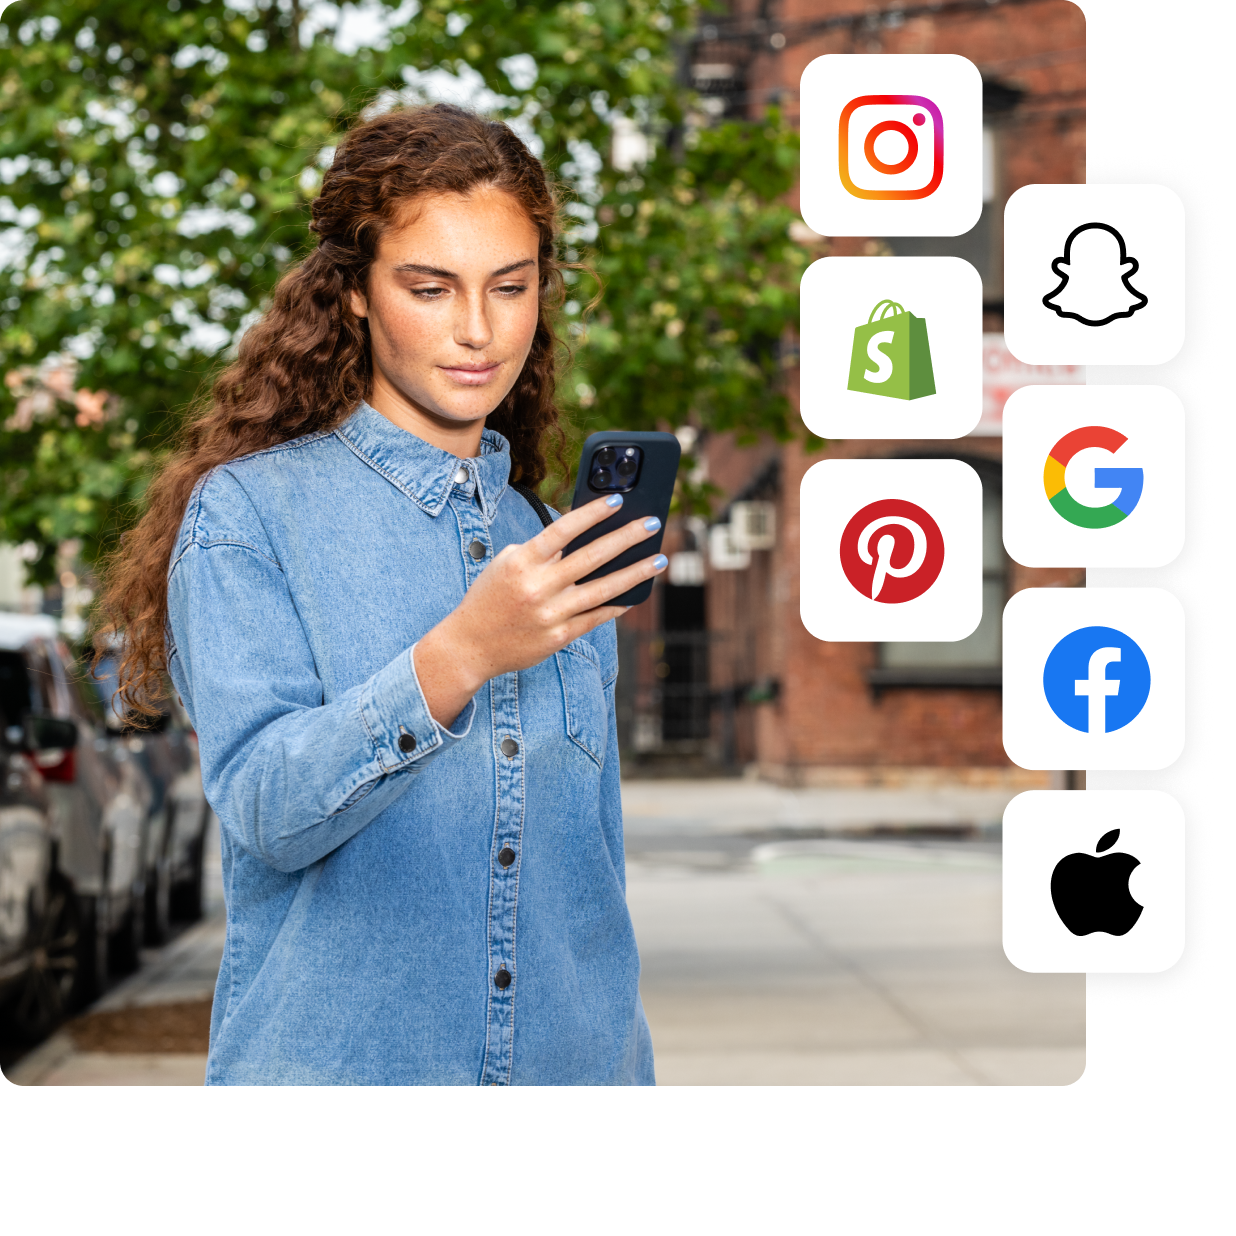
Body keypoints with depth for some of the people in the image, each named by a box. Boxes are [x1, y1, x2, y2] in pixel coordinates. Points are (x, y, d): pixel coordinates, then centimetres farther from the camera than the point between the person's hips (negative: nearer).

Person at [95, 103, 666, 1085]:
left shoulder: (559, 549, 11)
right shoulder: (247, 511, -5)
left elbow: (591, 867, 13)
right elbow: (267, 810, -17)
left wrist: (627, 1064, 8)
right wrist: (454, 661, -31)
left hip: (564, 1057, 4)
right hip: (331, 1055, -4)